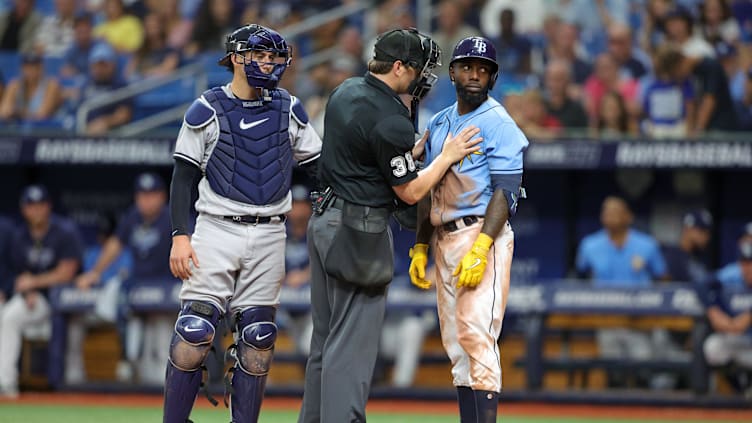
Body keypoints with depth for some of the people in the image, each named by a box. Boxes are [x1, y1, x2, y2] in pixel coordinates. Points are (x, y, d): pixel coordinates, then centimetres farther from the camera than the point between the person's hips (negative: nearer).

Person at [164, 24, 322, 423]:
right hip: (216, 230, -3)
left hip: (268, 238, 3)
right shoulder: (207, 110, -1)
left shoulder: (289, 109, 9)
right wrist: (180, 235, -11)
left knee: (257, 338, 3)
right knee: (195, 330, -11)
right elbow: (183, 178, -1)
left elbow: (319, 166, 11)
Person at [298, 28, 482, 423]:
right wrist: (447, 157, -1)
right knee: (352, 341, -7)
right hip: (360, 231, -9)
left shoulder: (346, 91, 7)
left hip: (324, 219, 9)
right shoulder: (390, 120, -20)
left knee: (325, 336, 15)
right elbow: (409, 191, -12)